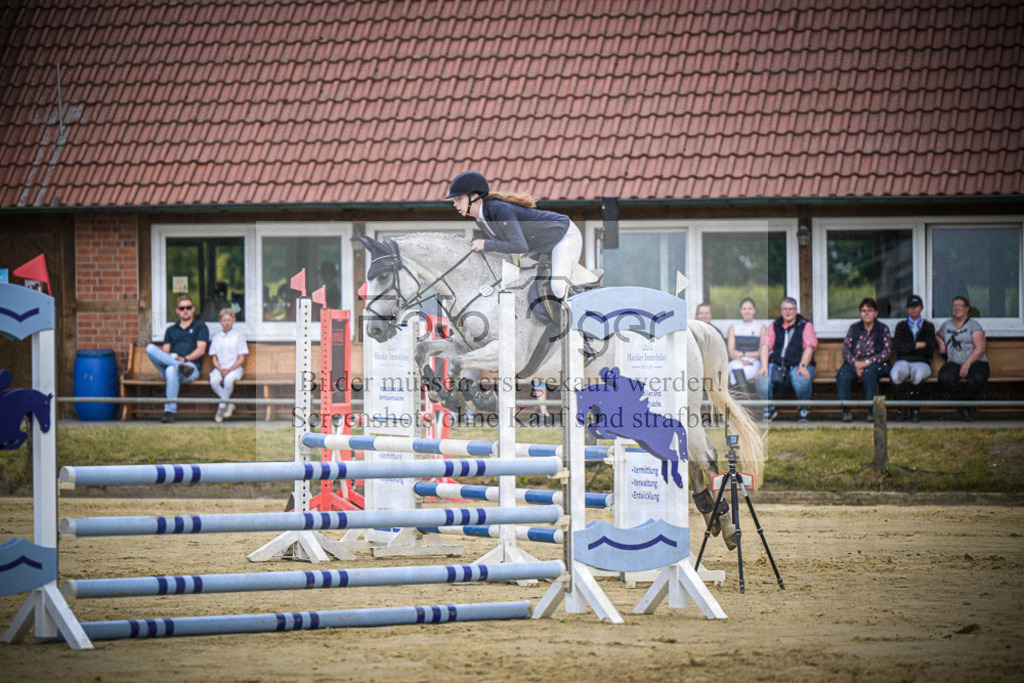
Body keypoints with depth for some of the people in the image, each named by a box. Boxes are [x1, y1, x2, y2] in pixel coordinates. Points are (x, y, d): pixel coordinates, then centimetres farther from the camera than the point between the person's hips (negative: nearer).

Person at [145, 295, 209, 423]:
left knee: (171, 370, -41)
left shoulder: (200, 326, 19)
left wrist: (185, 358, -15)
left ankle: (170, 411, -43)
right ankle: (179, 366, -39)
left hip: (191, 366, -4)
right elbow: (165, 351, 17)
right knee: (150, 348, -24)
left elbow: (201, 350, 4)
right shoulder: (171, 330, 30)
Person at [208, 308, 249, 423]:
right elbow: (214, 358, 9)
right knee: (213, 381, -30)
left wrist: (229, 370, -14)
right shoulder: (216, 337, 10)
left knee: (228, 380, -37)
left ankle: (222, 406, -20)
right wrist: (220, 370, -11)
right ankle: (229, 405, -15)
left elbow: (241, 359, -1)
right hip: (220, 367, 3)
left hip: (235, 367, -3)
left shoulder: (238, 336, 1)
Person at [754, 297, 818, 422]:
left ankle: (804, 410, -6)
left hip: (798, 366, -2)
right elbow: (765, 345, 4)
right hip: (776, 364, 2)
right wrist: (764, 367, -11)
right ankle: (769, 410, -2)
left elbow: (809, 347, -5)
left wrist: (802, 366, -20)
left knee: (801, 380, -37)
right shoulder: (774, 326, 14)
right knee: (761, 378, -28)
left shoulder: (805, 325, 6)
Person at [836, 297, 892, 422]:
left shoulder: (883, 329, 6)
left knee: (868, 372, -39)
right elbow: (845, 350, 6)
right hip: (854, 363, 2)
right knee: (842, 375, -32)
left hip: (875, 364, -2)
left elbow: (887, 352, -4)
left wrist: (867, 362, -16)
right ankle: (846, 411, -31)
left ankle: (872, 411, -32)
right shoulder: (854, 328, 13)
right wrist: (855, 363, -15)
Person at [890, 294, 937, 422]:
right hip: (903, 362, 1)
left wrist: (908, 348, -1)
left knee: (917, 374, -39)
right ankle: (901, 410, -26)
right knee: (895, 375, -36)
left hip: (921, 362, -1)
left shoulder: (928, 326, 18)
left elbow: (930, 349, 4)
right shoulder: (901, 326, 21)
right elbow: (897, 347, 3)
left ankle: (915, 410, -26)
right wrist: (917, 345, -5)